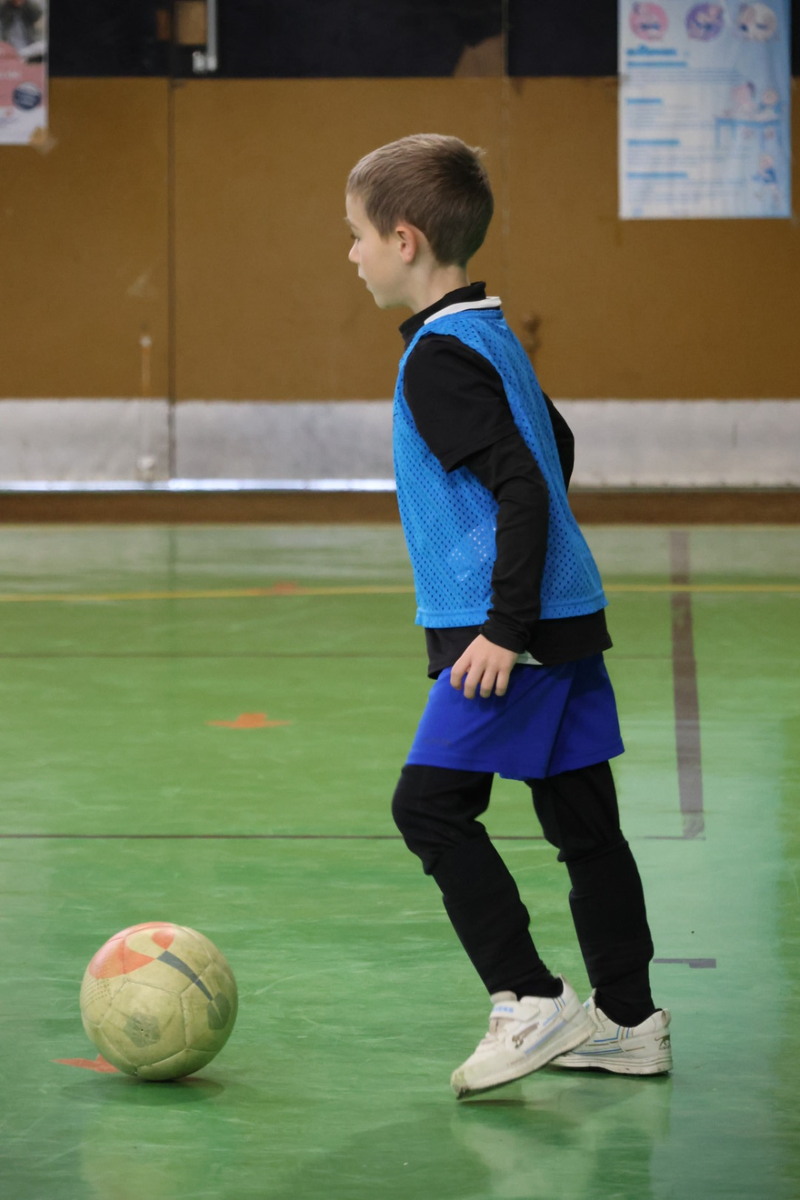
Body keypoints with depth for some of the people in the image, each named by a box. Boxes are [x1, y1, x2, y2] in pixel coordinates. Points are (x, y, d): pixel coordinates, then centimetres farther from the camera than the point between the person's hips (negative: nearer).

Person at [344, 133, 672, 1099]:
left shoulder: (440, 357, -15)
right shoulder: (489, 335, 14)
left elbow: (523, 485, -22)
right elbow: (554, 446, 27)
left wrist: (506, 626, -22)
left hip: (511, 630, -10)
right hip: (566, 620, 10)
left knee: (430, 803, -8)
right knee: (582, 821, 11)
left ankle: (530, 1001, -7)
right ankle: (627, 1020, 16)